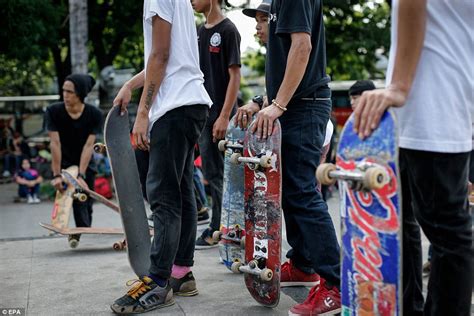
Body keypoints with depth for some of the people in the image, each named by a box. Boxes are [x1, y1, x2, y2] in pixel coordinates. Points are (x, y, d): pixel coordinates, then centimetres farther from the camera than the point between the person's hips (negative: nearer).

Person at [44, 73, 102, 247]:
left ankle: (82, 233, 16)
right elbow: (55, 144, -22)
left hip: (85, 164, 1)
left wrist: (81, 175, -28)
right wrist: (56, 175, -24)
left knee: (86, 203, 1)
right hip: (63, 163, -1)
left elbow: (89, 145, -23)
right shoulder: (53, 111, -19)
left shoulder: (95, 114, -18)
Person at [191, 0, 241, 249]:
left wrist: (224, 116, -18)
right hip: (202, 114, 8)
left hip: (219, 116, -8)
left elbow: (235, 76, -12)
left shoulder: (228, 30, -8)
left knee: (218, 174, -3)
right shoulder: (200, 32, 15)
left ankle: (216, 230, 5)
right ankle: (218, 228, 21)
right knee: (211, 173, 12)